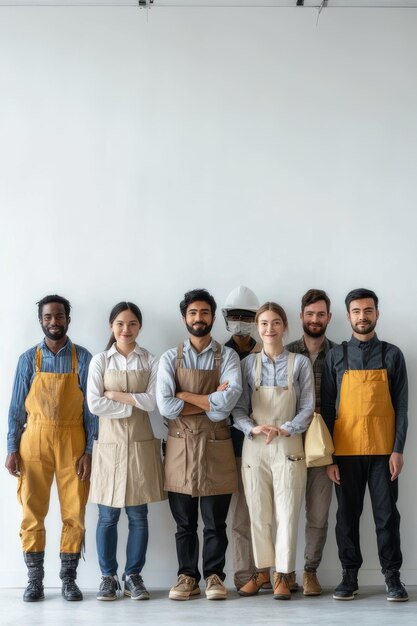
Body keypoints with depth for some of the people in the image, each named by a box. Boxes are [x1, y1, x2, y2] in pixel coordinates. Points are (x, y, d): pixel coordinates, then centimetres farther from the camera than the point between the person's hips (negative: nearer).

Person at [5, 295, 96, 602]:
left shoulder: (83, 358, -1)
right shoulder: (29, 359, 2)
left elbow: (91, 407, -1)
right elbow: (17, 407, 4)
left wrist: (89, 451, -7)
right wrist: (12, 449, -2)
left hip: (72, 441, -1)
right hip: (34, 439, 1)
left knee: (74, 512, 3)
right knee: (32, 512, 4)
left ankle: (69, 578, 14)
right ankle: (35, 579, 13)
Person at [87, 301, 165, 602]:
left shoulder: (151, 361, 4)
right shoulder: (100, 361, 3)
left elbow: (154, 401, -10)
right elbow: (94, 404, -8)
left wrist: (115, 395, -10)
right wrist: (133, 404, -9)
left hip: (141, 444, 0)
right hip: (110, 444, 0)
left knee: (138, 514, 4)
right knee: (108, 515, 2)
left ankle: (134, 575, 15)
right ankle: (109, 576, 14)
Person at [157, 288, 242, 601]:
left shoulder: (227, 356, 0)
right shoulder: (171, 358, 3)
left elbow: (228, 402, -17)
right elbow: (166, 407, -10)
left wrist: (184, 396, -11)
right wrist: (211, 401, -10)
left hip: (216, 447, -1)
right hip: (181, 446, 1)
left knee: (215, 522, 6)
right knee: (184, 522, 9)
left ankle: (214, 576, 18)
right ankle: (187, 577, 19)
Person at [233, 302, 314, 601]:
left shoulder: (300, 363, 2)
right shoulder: (248, 363, 6)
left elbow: (307, 408, 0)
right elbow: (238, 408, 4)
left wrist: (284, 429, -15)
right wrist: (253, 428, -16)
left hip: (288, 447, -1)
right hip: (255, 448, 2)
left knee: (287, 513, -2)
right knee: (258, 513, 5)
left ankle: (283, 575, 8)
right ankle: (262, 569, 18)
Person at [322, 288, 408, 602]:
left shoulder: (392, 355, 4)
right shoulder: (336, 356, 5)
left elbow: (401, 405, 3)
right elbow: (327, 407, 4)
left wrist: (398, 450, -6)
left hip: (383, 450, -1)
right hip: (346, 450, 1)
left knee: (386, 514, 3)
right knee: (348, 515, 7)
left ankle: (392, 576, 13)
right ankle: (350, 575, 17)